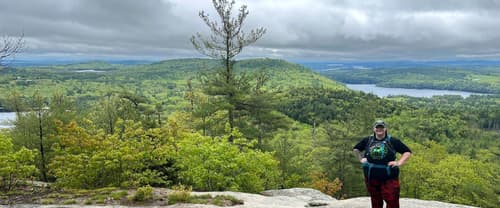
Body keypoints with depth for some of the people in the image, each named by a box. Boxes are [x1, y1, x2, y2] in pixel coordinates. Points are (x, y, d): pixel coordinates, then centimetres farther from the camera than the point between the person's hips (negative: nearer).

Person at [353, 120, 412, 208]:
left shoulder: (393, 141, -1)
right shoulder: (367, 140, 6)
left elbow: (407, 152, 2)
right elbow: (356, 149, 22)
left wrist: (399, 162, -10)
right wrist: (361, 159, 9)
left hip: (389, 177, -3)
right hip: (371, 177, 3)